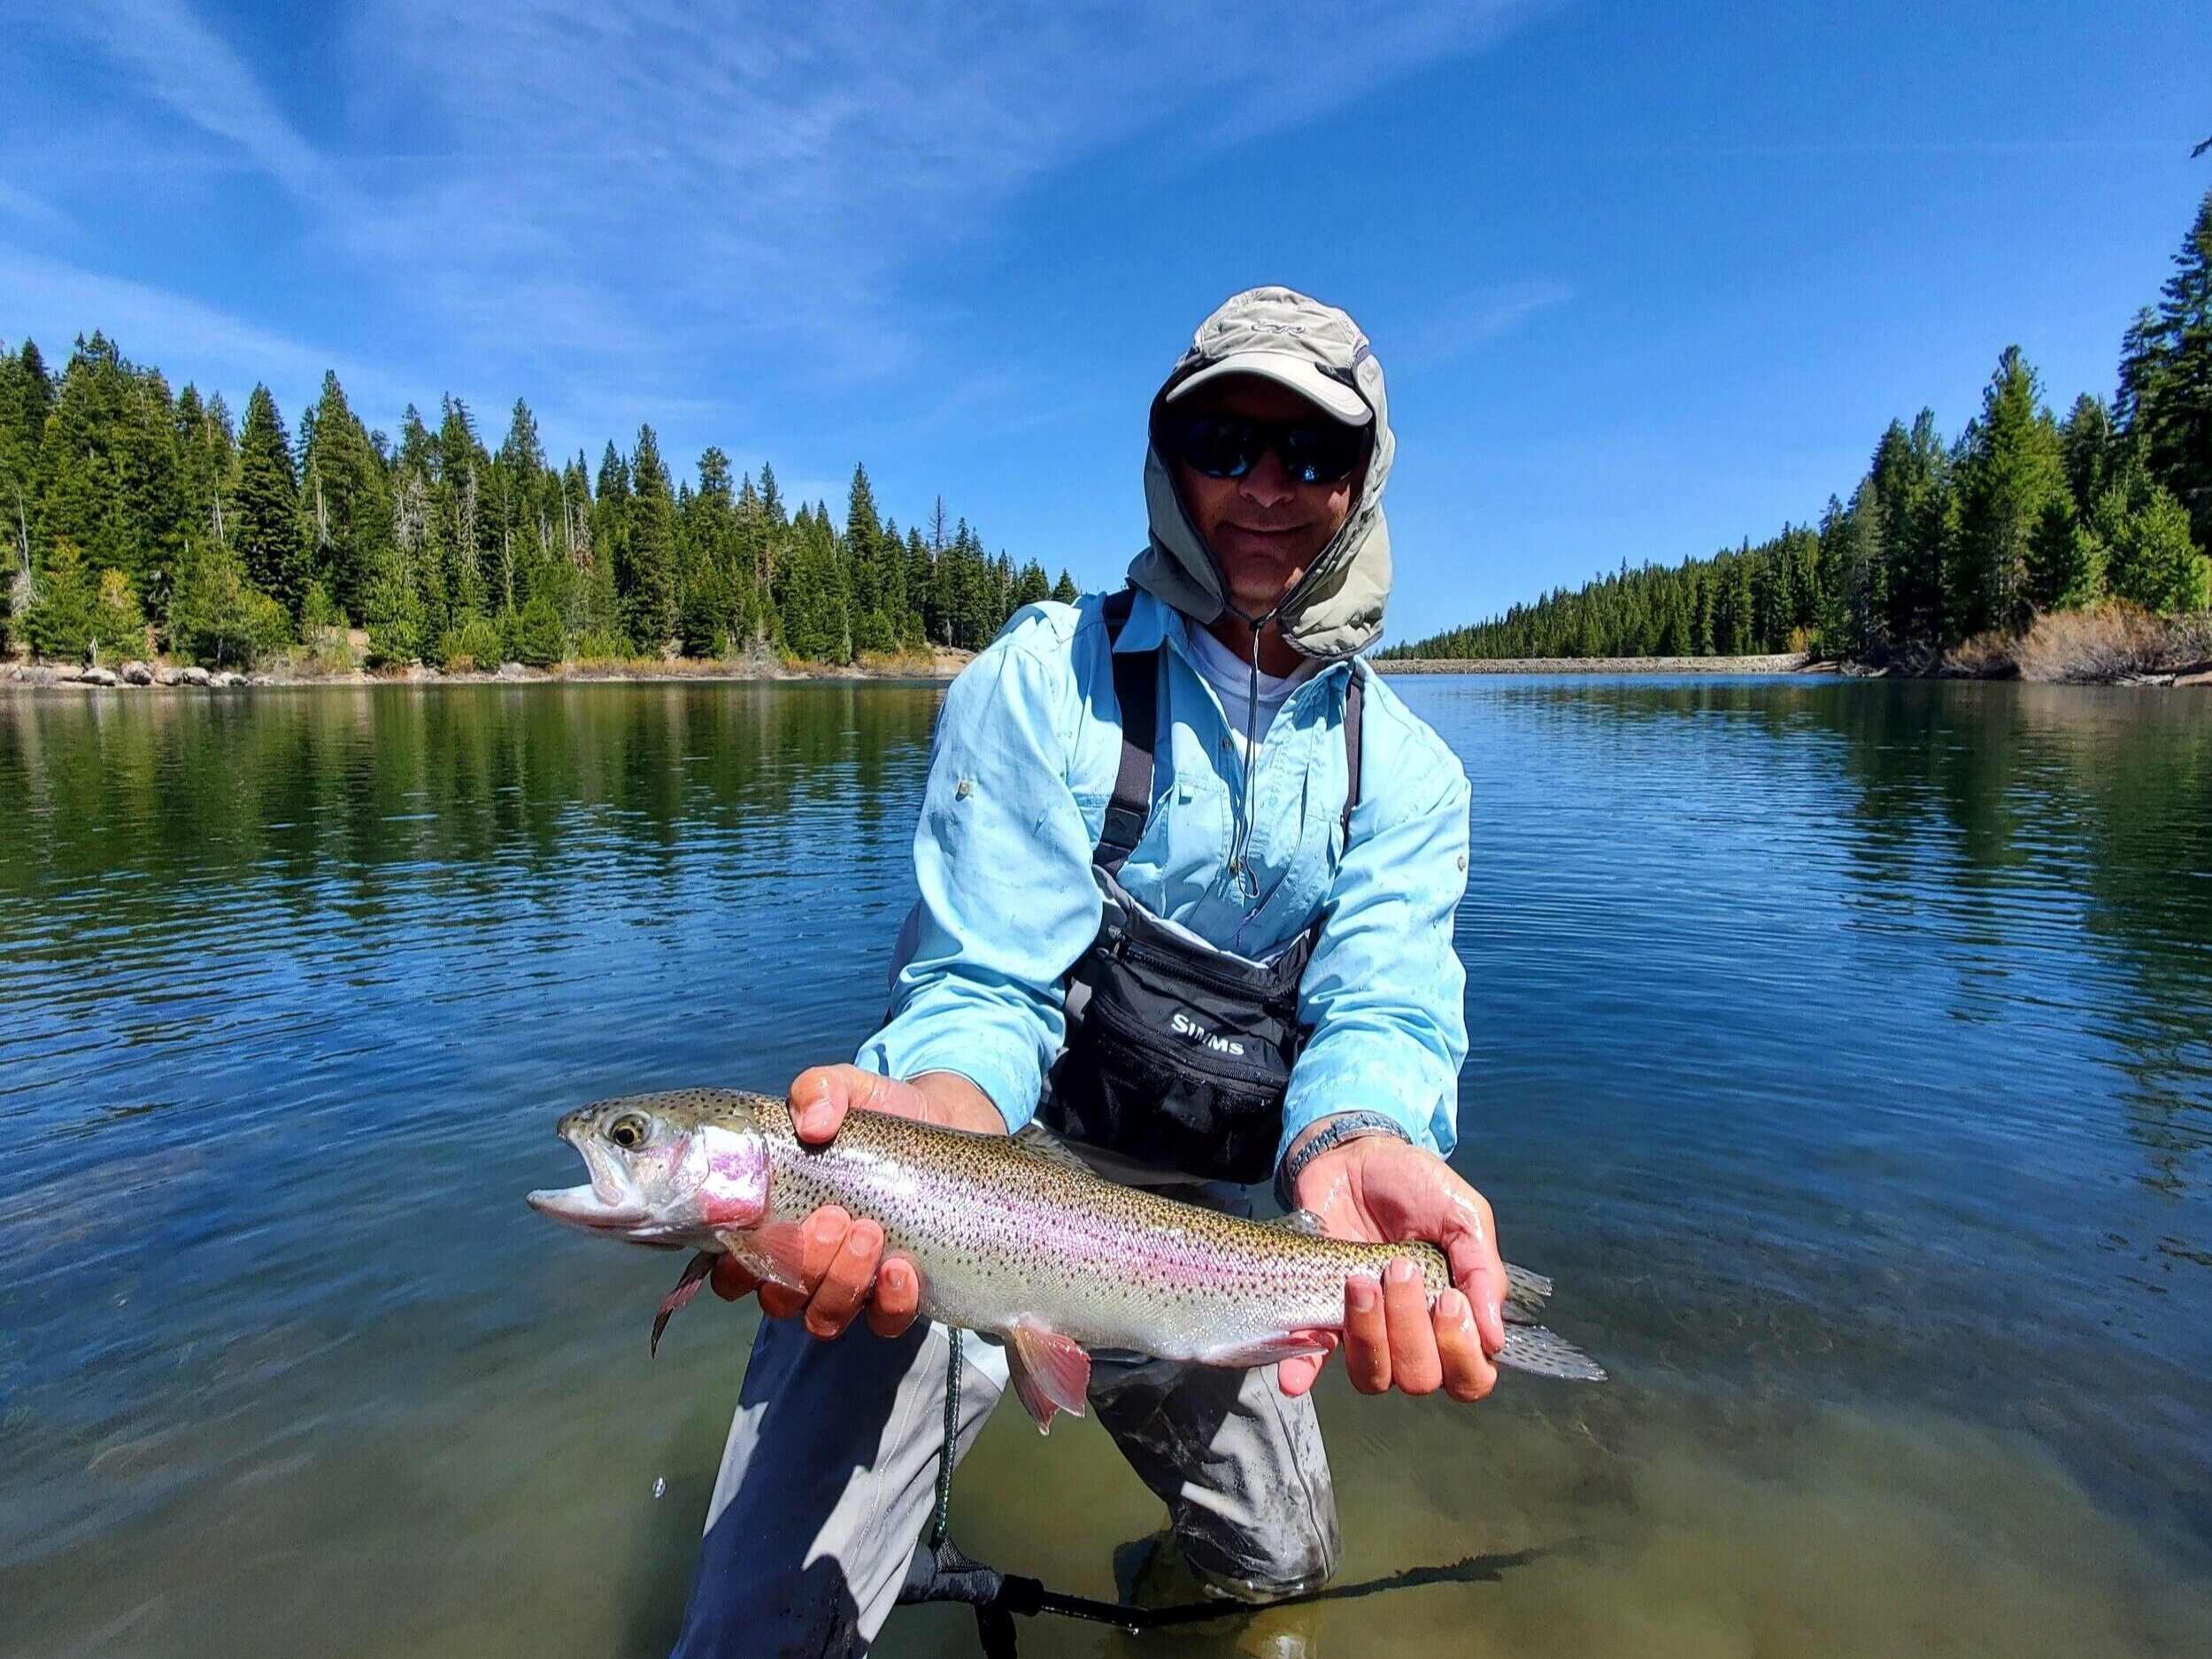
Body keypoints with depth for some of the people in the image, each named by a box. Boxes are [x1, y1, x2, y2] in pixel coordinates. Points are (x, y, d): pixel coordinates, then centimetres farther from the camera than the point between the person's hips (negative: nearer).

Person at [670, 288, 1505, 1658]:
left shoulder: (1407, 772, -3)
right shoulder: (1043, 679, -13)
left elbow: (1384, 1010, -18)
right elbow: (983, 987, -20)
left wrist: (1356, 1147, -43)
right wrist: (927, 1126, -44)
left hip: (1194, 1224, 4)